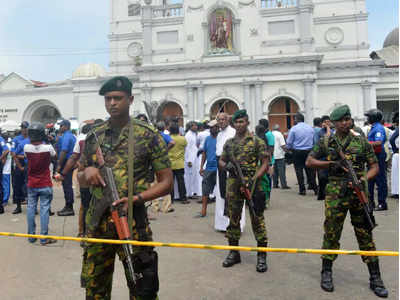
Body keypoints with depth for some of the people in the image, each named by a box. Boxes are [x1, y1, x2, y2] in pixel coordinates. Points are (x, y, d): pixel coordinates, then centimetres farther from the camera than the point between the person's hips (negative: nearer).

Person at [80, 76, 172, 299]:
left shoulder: (148, 136, -5)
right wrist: (87, 172, -6)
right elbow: (80, 179, 18)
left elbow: (166, 182, -5)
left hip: (132, 222, -4)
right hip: (97, 222, 4)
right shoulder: (94, 137, 8)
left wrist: (136, 198, -19)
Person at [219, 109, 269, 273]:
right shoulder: (229, 143, 12)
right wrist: (227, 165, -6)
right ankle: (234, 252, 26)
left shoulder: (257, 141, -2)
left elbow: (265, 164, -4)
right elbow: (221, 161, 18)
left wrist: (254, 179, -17)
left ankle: (261, 255, 13)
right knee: (233, 219, 11)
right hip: (233, 185, 5)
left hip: (252, 185, -4)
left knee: (257, 219, 0)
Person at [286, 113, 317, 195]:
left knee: (299, 170, 3)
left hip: (297, 152, -4)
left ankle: (302, 189, 4)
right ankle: (315, 188, 9)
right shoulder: (311, 128, 6)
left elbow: (289, 143, -5)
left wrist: (289, 148, 14)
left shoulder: (293, 128, -7)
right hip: (309, 151, 4)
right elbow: (315, 141, 13)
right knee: (310, 170, 10)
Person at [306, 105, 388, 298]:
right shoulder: (326, 142, 5)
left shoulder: (362, 142, 7)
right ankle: (326, 273, 21)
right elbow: (309, 162, 6)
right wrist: (330, 164, -7)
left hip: (359, 192, 1)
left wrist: (365, 178, -11)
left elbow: (374, 166, 8)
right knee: (331, 233, 5)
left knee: (365, 235, 7)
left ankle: (375, 278, 20)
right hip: (336, 193, -1)